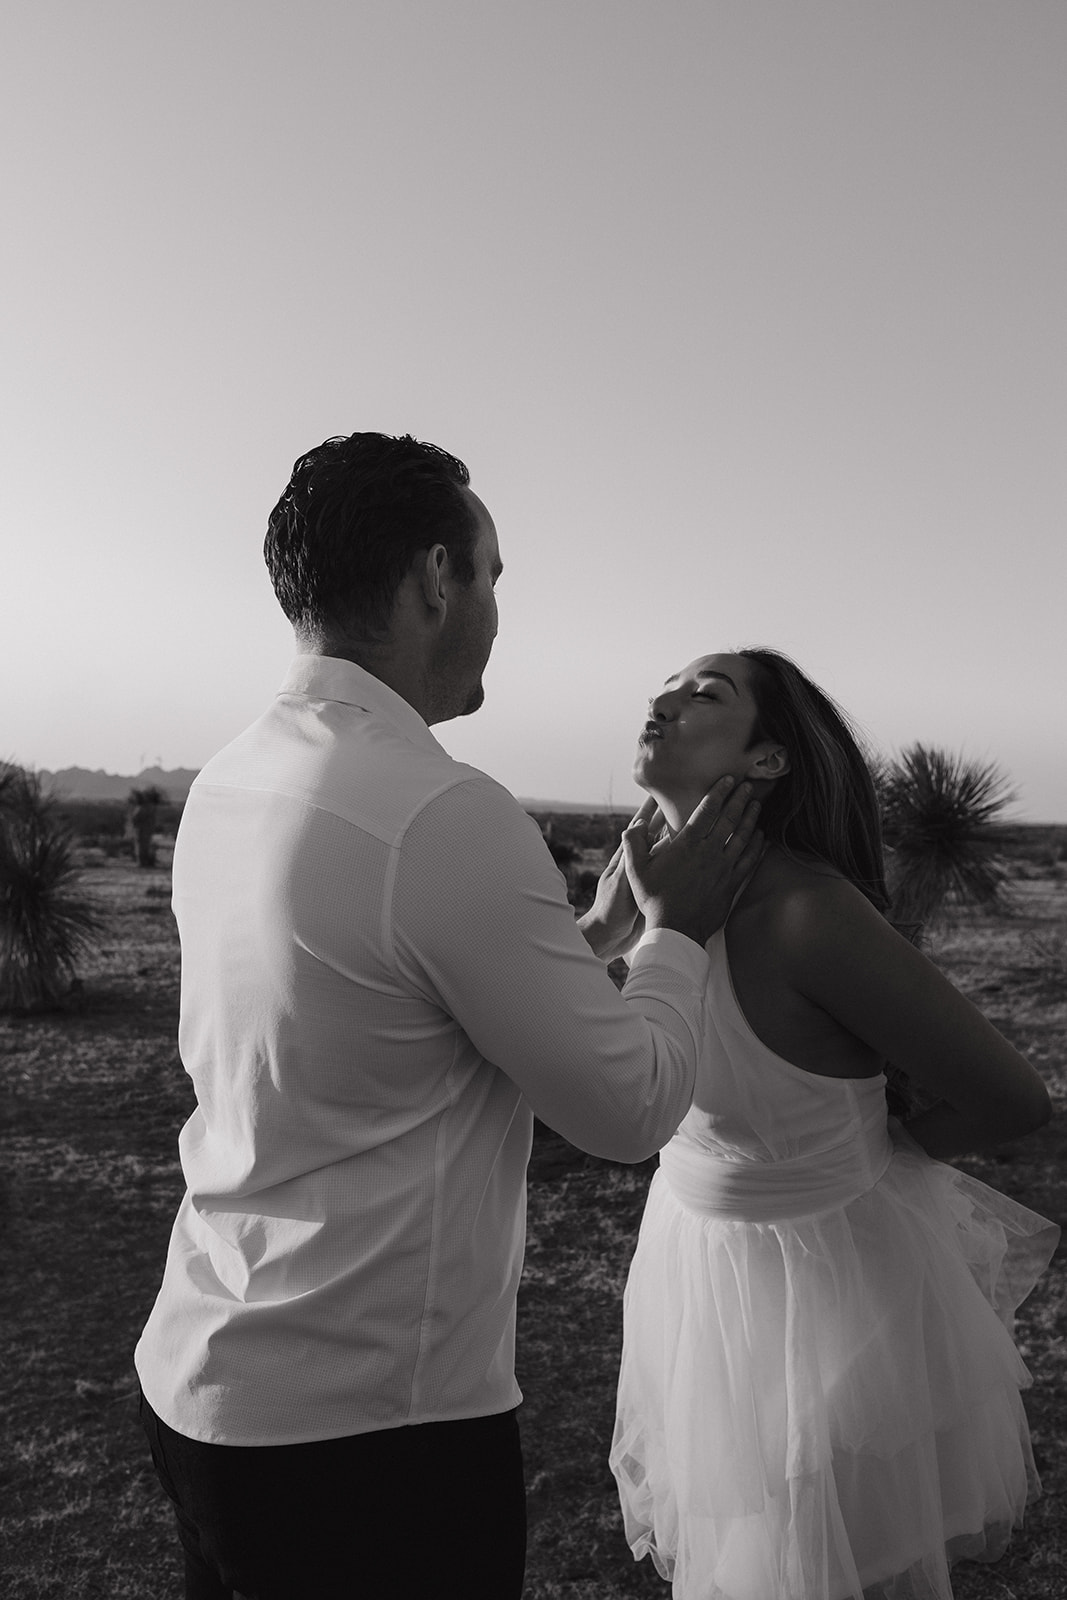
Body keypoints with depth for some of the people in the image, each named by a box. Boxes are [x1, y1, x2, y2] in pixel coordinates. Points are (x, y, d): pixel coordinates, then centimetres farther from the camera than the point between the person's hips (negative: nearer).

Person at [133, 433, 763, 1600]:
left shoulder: (224, 786, 1)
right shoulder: (446, 817, -25)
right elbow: (630, 1112, -14)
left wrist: (616, 916, 17)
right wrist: (678, 930, 2)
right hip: (371, 1429, -7)